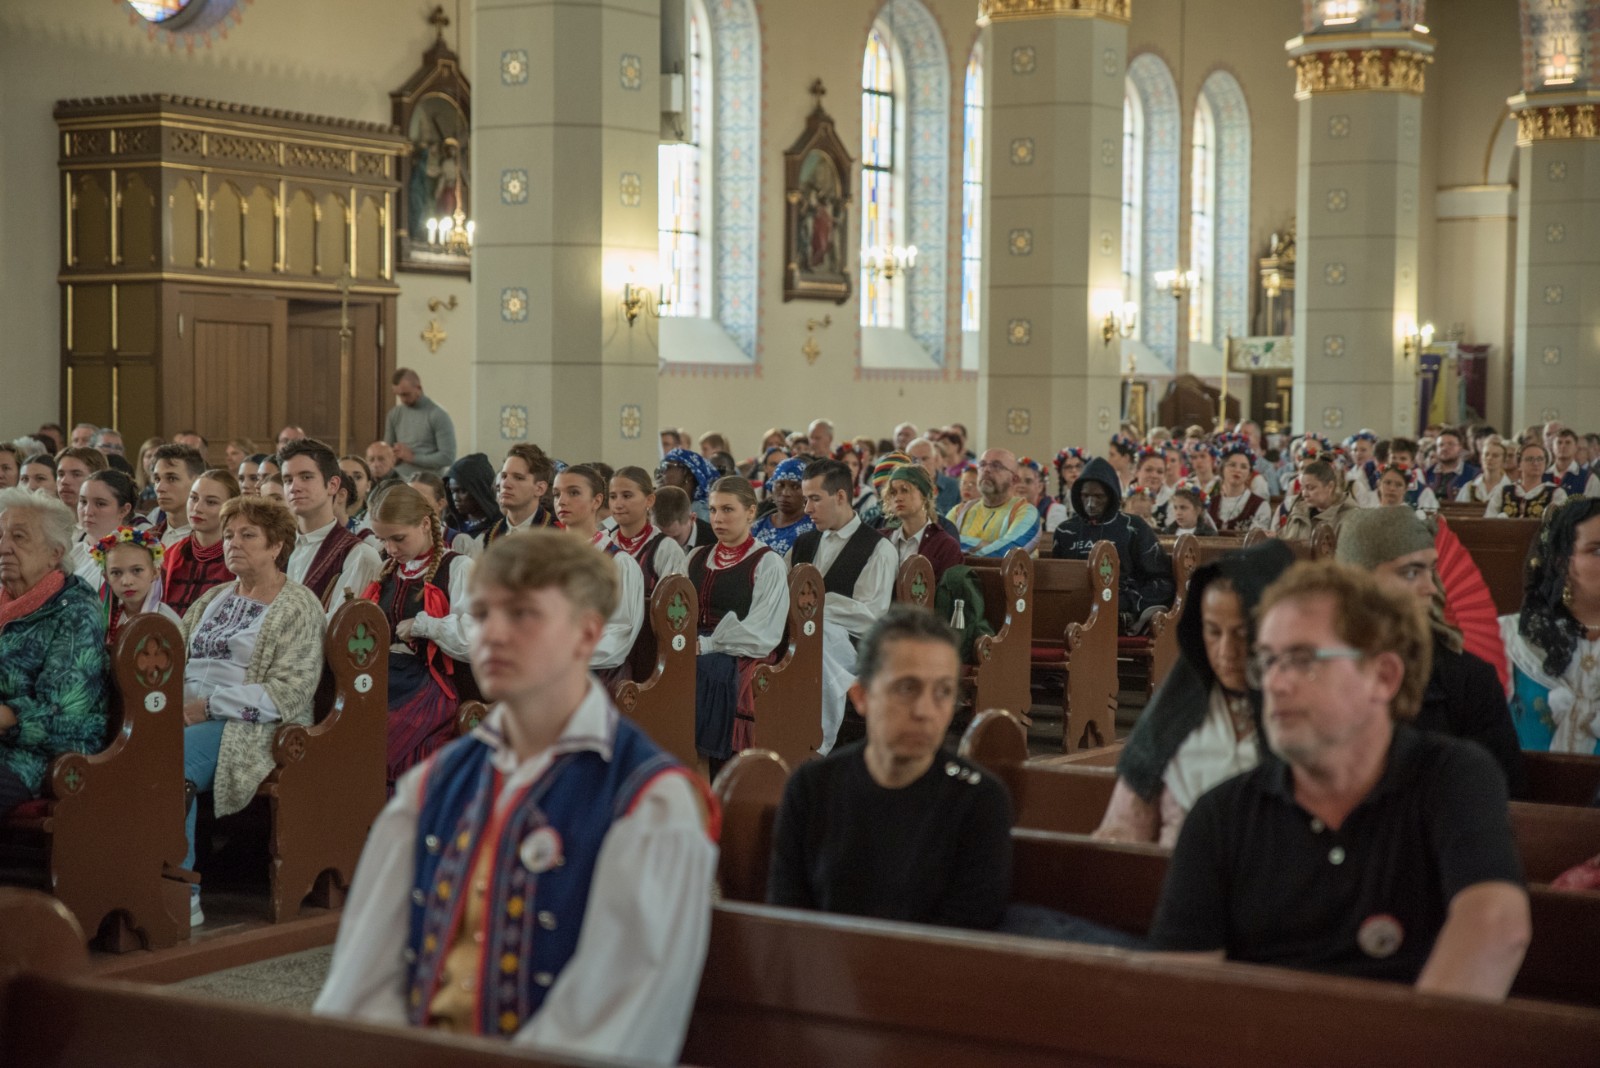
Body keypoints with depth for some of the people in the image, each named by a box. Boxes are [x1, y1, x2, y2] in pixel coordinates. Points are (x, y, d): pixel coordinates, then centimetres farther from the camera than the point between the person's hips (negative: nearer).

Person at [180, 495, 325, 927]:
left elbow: (288, 694, -9)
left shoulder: (299, 607, 2)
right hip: (188, 716, 6)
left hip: (252, 729, -6)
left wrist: (208, 705, -15)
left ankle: (180, 897, -29)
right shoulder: (213, 599, 25)